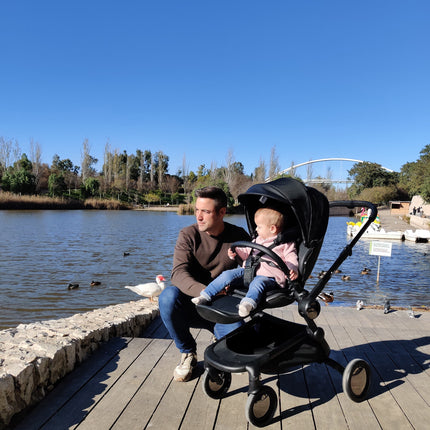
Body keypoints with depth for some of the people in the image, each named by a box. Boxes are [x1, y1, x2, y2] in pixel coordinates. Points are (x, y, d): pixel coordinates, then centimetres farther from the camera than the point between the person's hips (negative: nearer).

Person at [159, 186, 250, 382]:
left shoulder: (238, 236, -3)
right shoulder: (188, 235, -8)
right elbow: (179, 272, -22)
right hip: (191, 306, 0)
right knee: (169, 296, -32)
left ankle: (220, 337, 15)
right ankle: (188, 352, -4)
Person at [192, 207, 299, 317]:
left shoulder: (286, 244, 4)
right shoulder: (258, 240, 24)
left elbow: (291, 259, -4)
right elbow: (247, 252, 32)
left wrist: (293, 271, -24)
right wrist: (235, 252, 14)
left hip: (268, 277, -6)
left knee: (257, 283, -39)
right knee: (227, 275, -12)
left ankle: (248, 304, -64)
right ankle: (205, 296, -12)